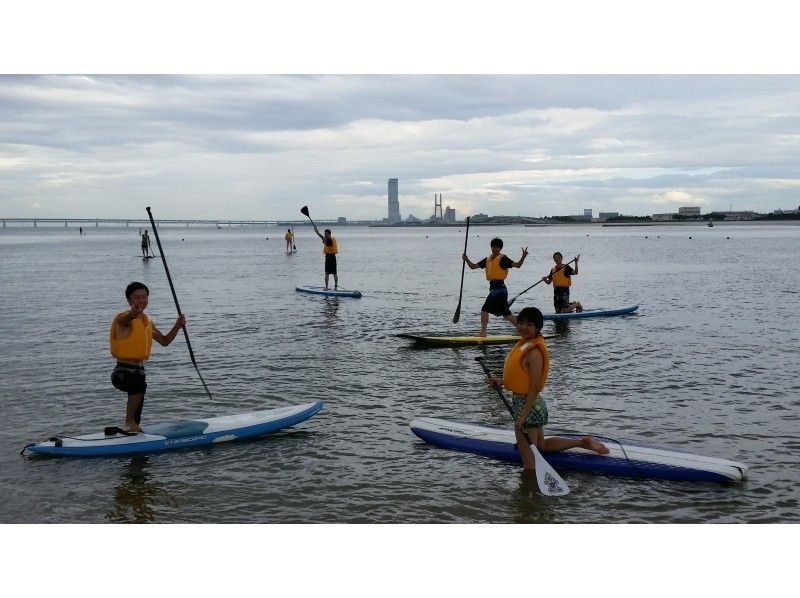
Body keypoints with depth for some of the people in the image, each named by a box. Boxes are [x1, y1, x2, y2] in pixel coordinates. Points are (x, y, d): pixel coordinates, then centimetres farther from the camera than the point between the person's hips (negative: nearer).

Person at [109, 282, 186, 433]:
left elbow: (164, 341, 22)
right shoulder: (124, 318, -13)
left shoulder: (147, 322, 13)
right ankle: (129, 422, -20)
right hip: (123, 371, -8)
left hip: (139, 370, 8)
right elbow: (125, 319, -39)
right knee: (140, 385, -38)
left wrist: (177, 327, 5)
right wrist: (134, 313, -63)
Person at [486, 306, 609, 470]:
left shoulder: (534, 352, -24)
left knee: (528, 459, 1)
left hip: (528, 405, -11)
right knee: (541, 445, 29)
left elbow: (535, 387, -25)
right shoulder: (525, 343, 5)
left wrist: (522, 417, -25)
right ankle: (583, 442, 34)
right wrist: (502, 381, 8)